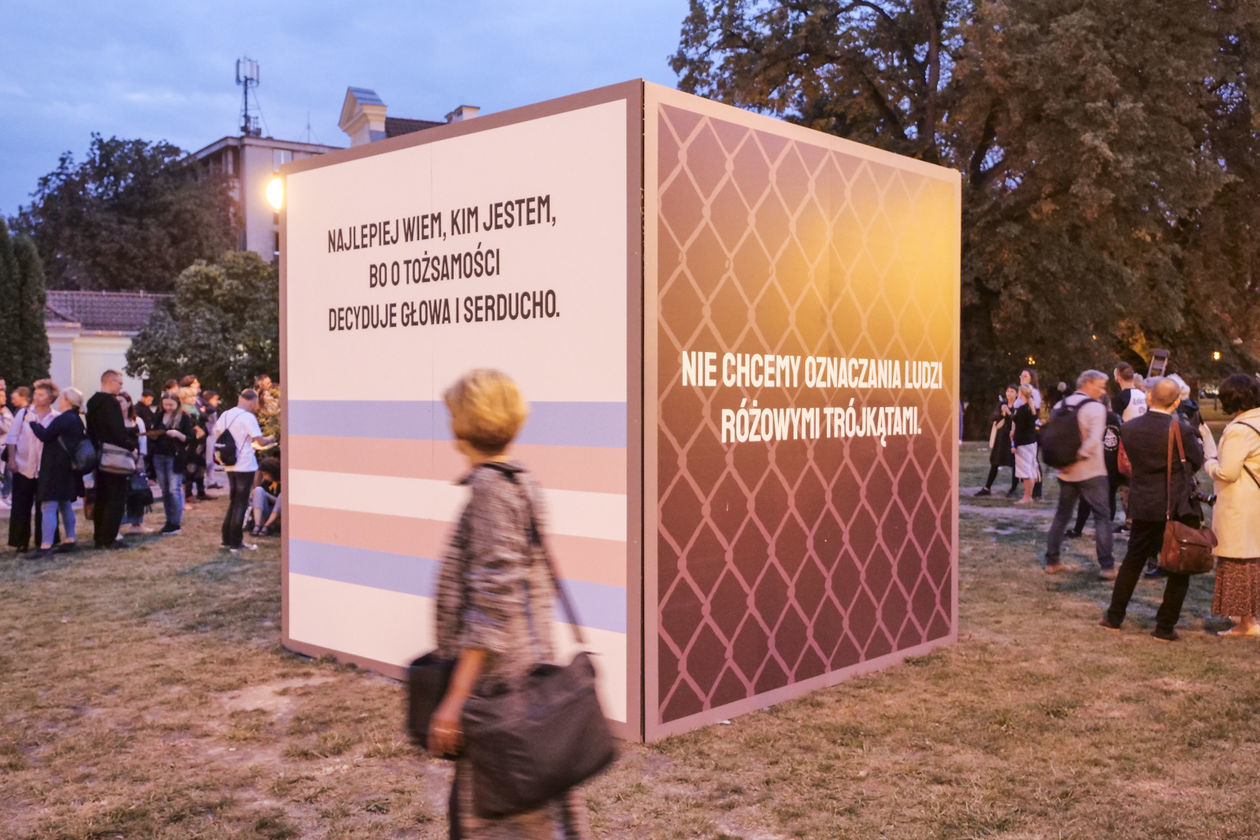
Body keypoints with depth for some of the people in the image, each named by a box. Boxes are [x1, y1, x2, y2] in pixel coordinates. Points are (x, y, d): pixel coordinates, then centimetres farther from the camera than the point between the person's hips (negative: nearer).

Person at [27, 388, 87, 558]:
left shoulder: (63, 419, -17)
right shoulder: (77, 420, 13)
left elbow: (44, 436, -17)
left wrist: (32, 422, -3)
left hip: (56, 469, -10)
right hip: (68, 468, 10)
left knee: (48, 506, -10)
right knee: (65, 505, 16)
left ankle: (45, 546, -12)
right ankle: (70, 540, 20)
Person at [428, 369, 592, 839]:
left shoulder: (490, 488, -16)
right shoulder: (521, 484, 10)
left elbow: (492, 602, -20)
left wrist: (456, 698, -19)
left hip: (498, 679, -9)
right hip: (530, 668, 9)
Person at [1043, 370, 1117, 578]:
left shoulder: (1061, 406, 7)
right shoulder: (1095, 407, -12)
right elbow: (1094, 439, -25)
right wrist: (1077, 457, -15)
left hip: (1066, 473, 6)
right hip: (1092, 472, -6)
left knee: (1061, 516, 15)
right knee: (1102, 517, 1)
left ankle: (1052, 561, 17)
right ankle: (1107, 566, -2)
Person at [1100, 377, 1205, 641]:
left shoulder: (1129, 428, -4)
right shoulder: (1181, 430, -17)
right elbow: (1198, 461, -5)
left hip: (1143, 507, 4)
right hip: (1178, 509, -4)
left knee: (1133, 560, 19)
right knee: (1179, 567, 9)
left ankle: (1114, 616, 25)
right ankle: (1165, 627, 11)